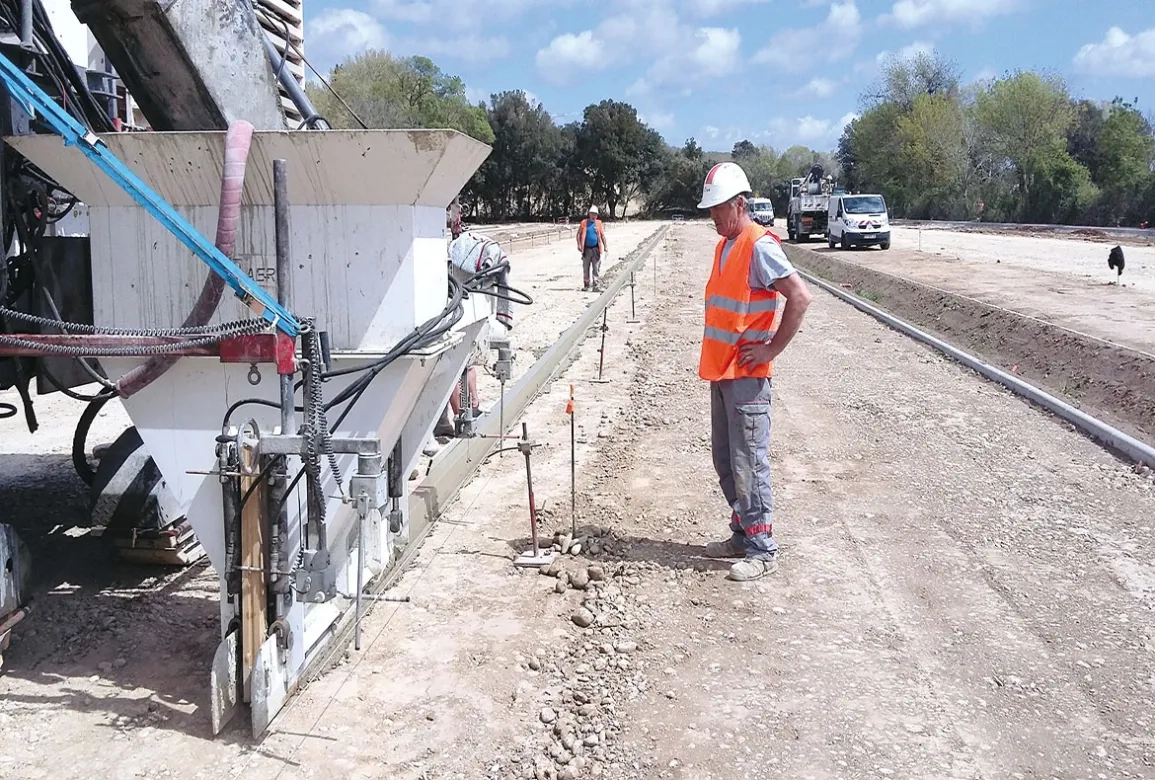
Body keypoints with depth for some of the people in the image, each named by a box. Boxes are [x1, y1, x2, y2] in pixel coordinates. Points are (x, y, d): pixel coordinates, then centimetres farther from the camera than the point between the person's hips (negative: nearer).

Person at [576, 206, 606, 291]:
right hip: (586, 249, 0)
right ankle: (587, 285, 15)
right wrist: (579, 245, -6)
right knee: (586, 268, 6)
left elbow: (602, 235, 9)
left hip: (596, 249, 0)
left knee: (596, 268, -2)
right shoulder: (584, 222, 5)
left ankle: (595, 285, 2)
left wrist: (605, 246, 3)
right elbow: (578, 234, 6)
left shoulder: (598, 223, 7)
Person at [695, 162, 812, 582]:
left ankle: (762, 549, 4)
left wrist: (772, 348, -16)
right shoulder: (725, 245, 15)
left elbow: (800, 296, -21)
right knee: (725, 461, 15)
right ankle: (742, 534, 26)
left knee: (748, 463, -5)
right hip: (720, 372, 9)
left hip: (746, 376, -9)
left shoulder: (759, 246, -14)